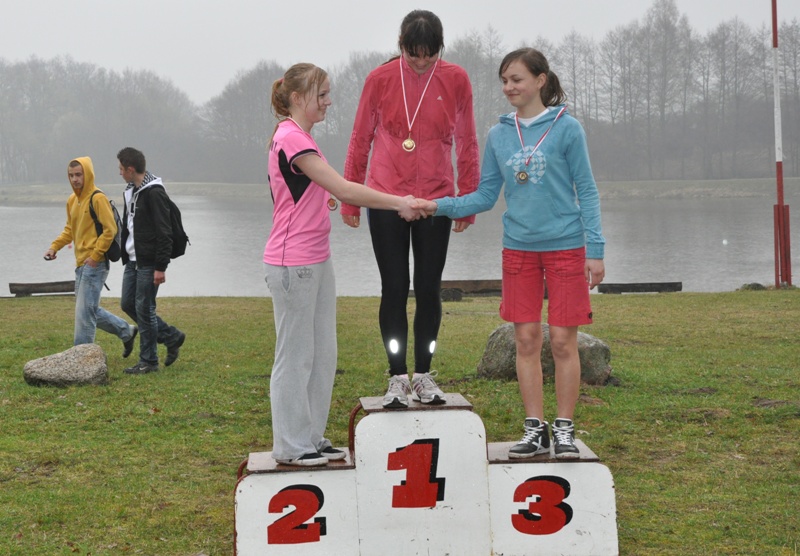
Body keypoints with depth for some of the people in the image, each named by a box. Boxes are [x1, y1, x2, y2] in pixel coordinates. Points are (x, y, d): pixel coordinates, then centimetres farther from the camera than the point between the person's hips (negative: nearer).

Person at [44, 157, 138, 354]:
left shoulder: (98, 198, -12)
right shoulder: (72, 201, 14)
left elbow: (110, 229, -16)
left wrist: (95, 256, -18)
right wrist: (55, 246, 8)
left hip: (95, 264, -9)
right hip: (81, 264, 9)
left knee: (85, 311, -8)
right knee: (91, 310, 15)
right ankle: (126, 332, 30)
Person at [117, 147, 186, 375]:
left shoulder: (154, 193, -17)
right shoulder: (130, 191, 13)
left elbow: (164, 233, -19)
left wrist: (161, 267, -22)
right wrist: (125, 256, 20)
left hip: (149, 262, -10)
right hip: (133, 260, 10)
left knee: (144, 308, -4)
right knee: (127, 304, 11)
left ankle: (148, 361, 7)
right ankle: (171, 336, 21)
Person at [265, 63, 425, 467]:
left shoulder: (298, 138, 14)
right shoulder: (291, 139, -18)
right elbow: (344, 190, -22)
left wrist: (321, 198, 9)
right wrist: (399, 202, -19)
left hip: (317, 261, 10)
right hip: (293, 264, -10)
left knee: (323, 354, 14)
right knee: (296, 355, -1)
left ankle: (311, 437, 23)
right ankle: (290, 446, 9)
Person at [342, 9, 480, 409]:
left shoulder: (456, 80, -2)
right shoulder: (380, 80, -4)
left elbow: (467, 145, 5)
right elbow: (360, 141, 4)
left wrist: (468, 200, 6)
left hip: (435, 200, 1)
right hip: (386, 199, -1)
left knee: (429, 290, 6)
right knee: (394, 289, 1)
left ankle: (424, 375, 17)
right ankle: (397, 377, 9)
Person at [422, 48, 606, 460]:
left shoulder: (566, 129, -5)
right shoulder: (499, 135, 6)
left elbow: (586, 191, -4)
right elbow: (486, 196, 9)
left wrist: (595, 249, -9)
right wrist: (440, 206, -6)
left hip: (565, 246, -4)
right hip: (519, 247, 4)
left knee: (562, 341, 0)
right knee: (526, 340, 5)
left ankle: (564, 429, 11)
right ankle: (535, 429, 14)